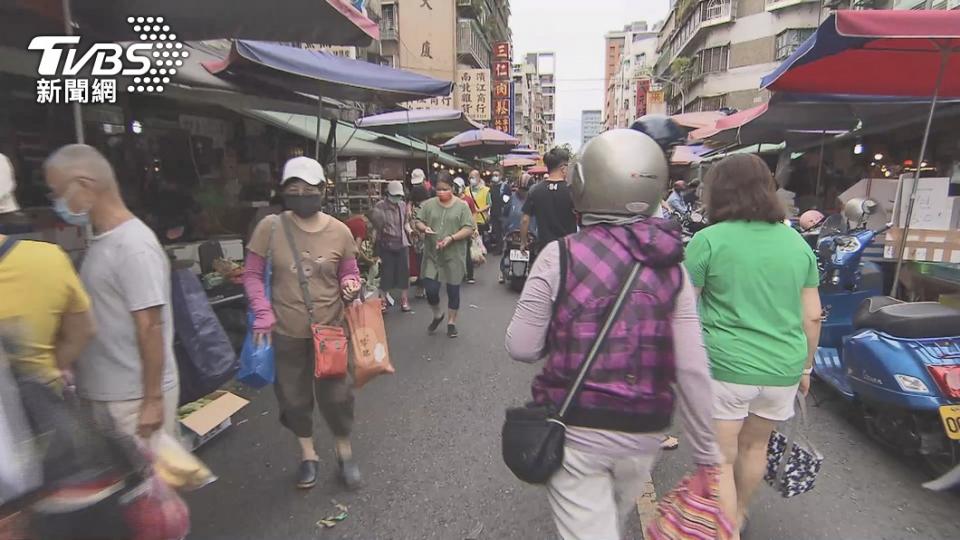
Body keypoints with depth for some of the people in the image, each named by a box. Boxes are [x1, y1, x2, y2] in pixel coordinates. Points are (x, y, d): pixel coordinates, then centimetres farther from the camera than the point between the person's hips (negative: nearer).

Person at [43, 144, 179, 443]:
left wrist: (152, 399, -18)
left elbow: (149, 328, -21)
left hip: (138, 395, -8)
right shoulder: (101, 241, 7)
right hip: (104, 392, 8)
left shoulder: (134, 246, -20)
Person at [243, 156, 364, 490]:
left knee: (335, 395, 8)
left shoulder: (339, 231, -7)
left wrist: (351, 286, -17)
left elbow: (350, 274, 5)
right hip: (285, 331, 1)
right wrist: (263, 314, -12)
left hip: (330, 328, -1)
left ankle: (344, 451, 34)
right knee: (294, 396, 15)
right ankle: (308, 455, 39)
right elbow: (252, 275, -2)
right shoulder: (270, 227, -9)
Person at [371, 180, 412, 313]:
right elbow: (376, 226, -6)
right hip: (386, 245, -4)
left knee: (403, 272, 7)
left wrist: (409, 230, -3)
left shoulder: (403, 205, 4)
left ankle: (404, 300, 19)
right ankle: (383, 300, 16)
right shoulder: (380, 206, -9)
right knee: (386, 273, 2)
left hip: (402, 243, 4)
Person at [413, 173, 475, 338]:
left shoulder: (462, 206, -4)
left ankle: (451, 322, 27)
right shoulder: (429, 204, 3)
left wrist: (452, 238, -21)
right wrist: (424, 228, -15)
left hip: (454, 255, -2)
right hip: (432, 255, 2)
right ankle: (437, 316, 28)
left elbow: (469, 229, -8)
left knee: (453, 290, 7)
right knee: (431, 290, -1)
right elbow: (418, 222, 8)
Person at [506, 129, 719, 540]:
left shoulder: (560, 255, -15)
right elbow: (692, 370, -6)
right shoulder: (671, 268, -5)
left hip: (574, 430, -4)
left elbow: (521, 348, -11)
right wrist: (706, 452, 6)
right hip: (643, 433, 4)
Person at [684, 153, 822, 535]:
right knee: (755, 446, 26)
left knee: (720, 459, 7)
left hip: (725, 367, -6)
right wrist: (806, 366, 19)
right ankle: (738, 515, 49)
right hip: (782, 370, 6)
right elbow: (812, 316, 7)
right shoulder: (797, 243, 5)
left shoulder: (708, 240, -10)